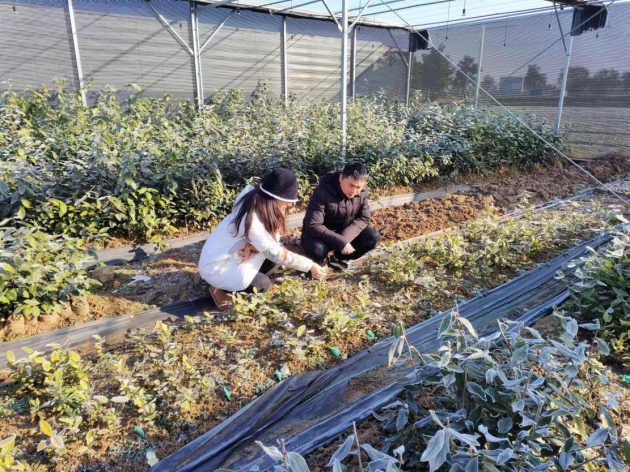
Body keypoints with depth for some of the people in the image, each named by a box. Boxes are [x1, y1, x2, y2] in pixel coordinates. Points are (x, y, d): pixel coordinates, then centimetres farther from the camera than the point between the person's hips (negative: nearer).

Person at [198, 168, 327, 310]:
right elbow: (275, 253, -26)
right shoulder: (251, 220, -31)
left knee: (267, 249, -6)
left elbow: (274, 241, 0)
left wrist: (253, 246, -20)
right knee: (262, 284, -20)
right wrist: (310, 266, -21)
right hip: (215, 267, -8)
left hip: (231, 256, 8)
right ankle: (220, 289, 0)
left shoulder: (258, 202, -6)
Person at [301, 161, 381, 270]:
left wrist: (345, 238, -25)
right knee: (316, 249, -37)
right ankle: (322, 261, 0)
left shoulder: (362, 191, -14)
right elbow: (313, 226, -33)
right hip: (321, 234, -5)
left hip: (345, 233, 5)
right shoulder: (323, 192, -30)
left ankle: (339, 257, 3)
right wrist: (341, 242, -37)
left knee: (374, 237, -17)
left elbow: (364, 218, -7)